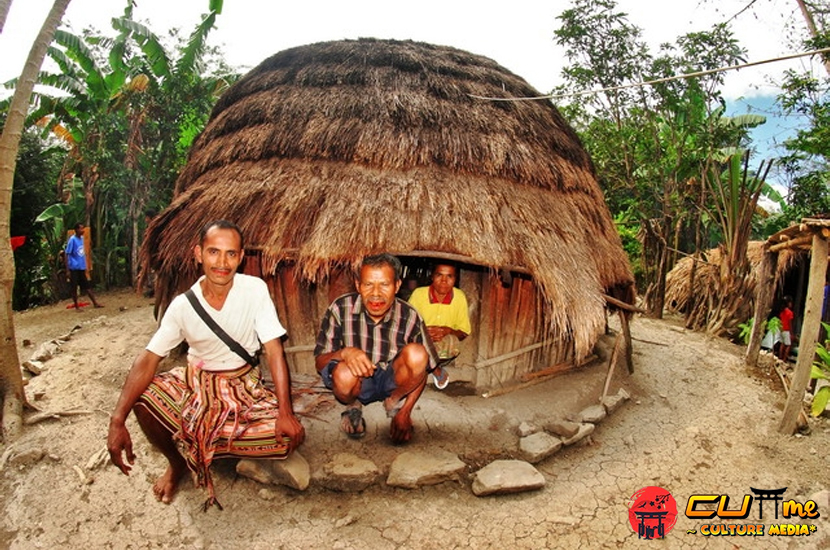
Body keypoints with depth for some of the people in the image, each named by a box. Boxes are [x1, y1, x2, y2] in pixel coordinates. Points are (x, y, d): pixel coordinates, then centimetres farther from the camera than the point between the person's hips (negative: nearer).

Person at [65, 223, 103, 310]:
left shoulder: (82, 238, 7)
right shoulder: (72, 239, -14)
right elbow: (66, 254, -13)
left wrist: (85, 266, 16)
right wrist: (67, 270, -15)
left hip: (81, 267, 6)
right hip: (74, 268, -6)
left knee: (87, 286, 11)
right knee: (74, 288, 4)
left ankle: (95, 303, 16)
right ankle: (76, 307, 12)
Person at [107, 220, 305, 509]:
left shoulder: (255, 289, -17)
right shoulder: (183, 305, -12)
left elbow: (274, 351, -18)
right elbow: (148, 358, -15)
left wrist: (285, 413, -26)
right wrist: (117, 422, -27)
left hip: (243, 382, -1)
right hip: (195, 380, 1)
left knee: (292, 435, -23)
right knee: (141, 398, -27)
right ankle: (176, 462, 5)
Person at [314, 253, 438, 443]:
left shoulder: (409, 317, -17)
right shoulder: (340, 309, -19)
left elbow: (421, 370, -7)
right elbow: (319, 361, -14)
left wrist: (405, 413, -15)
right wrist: (344, 352, -36)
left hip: (391, 381, 1)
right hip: (357, 383, -1)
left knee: (416, 353, -30)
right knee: (344, 373, -37)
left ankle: (395, 403, 2)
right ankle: (353, 406, 2)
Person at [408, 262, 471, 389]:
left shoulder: (459, 297, -6)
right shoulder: (419, 293, -10)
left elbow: (464, 332, 1)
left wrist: (447, 331, -21)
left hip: (443, 347, 0)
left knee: (451, 341, -34)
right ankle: (436, 369, -6)